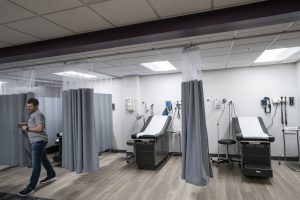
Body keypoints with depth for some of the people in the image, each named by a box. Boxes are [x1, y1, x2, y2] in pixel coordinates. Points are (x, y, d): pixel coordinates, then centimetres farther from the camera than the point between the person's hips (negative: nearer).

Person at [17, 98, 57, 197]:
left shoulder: (38, 115, -16)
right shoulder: (33, 114, 16)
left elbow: (40, 128, -25)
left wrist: (27, 128, -18)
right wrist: (25, 124, 15)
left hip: (39, 141, -11)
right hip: (37, 141, 11)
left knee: (36, 164, -8)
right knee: (43, 159, 21)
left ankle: (30, 188, -4)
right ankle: (52, 175, 36)